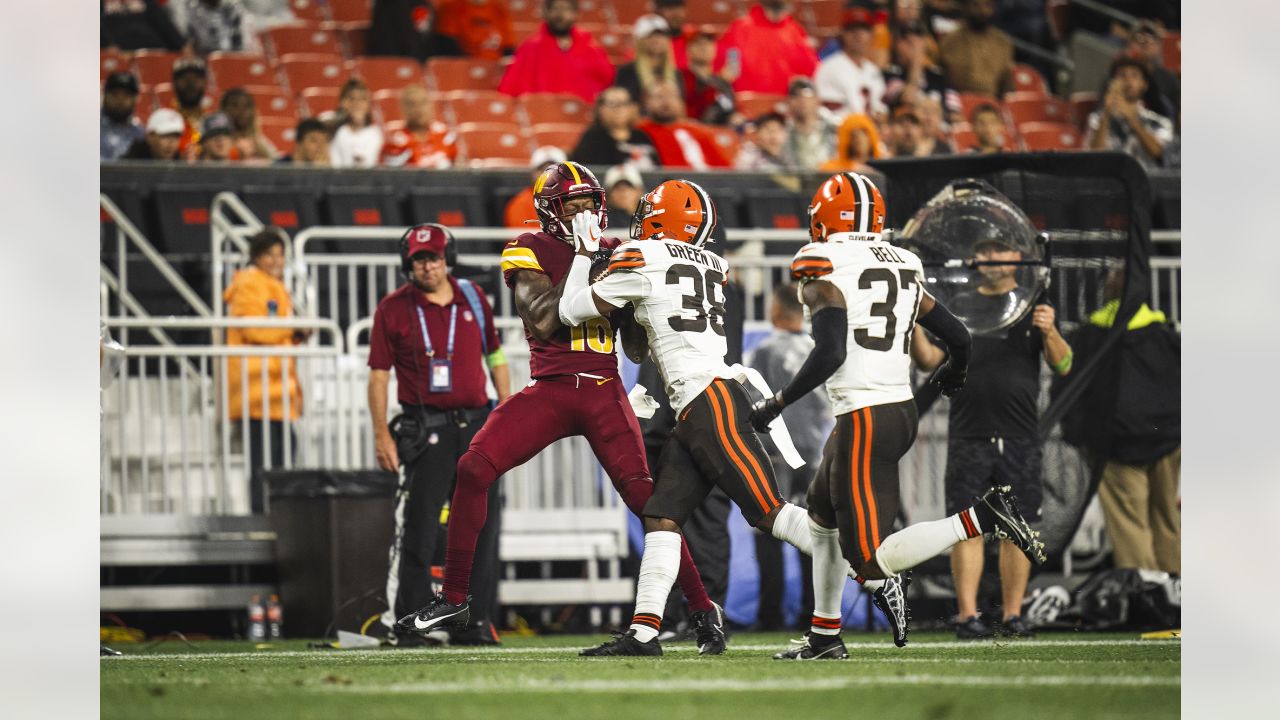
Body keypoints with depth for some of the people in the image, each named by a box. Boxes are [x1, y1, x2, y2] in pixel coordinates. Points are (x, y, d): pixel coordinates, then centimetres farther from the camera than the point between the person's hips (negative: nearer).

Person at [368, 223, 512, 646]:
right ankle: (406, 624, -3)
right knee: (417, 529, -8)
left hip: (477, 424, 4)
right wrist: (382, 434, -9)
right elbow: (378, 374, -2)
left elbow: (494, 357, 16)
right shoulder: (393, 309, -2)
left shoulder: (473, 299, 9)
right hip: (426, 429, -4)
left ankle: (476, 622, 11)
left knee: (482, 525, 4)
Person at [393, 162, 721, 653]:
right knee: (473, 469, -14)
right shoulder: (532, 252, 2)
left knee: (643, 494, -11)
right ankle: (455, 598, -2)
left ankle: (702, 607, -2)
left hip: (604, 392, 1)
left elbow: (637, 344, 12)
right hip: (550, 390, -1)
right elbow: (541, 322, -14)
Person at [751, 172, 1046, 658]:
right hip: (903, 411, 8)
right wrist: (951, 376, 38)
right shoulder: (902, 268, 12)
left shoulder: (824, 271, -8)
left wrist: (776, 405, -10)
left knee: (871, 561, -10)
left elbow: (829, 354, -20)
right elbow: (958, 338, 16)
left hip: (864, 420, -8)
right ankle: (825, 636, 30)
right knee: (822, 513, 28)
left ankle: (982, 517, -21)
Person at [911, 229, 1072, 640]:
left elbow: (1063, 366, 2)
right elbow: (930, 361, 10)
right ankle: (967, 615, -4)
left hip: (1020, 439, 0)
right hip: (968, 437, 1)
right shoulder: (958, 306, 14)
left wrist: (1049, 332, -18)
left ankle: (1013, 615, 5)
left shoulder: (1032, 307, 9)